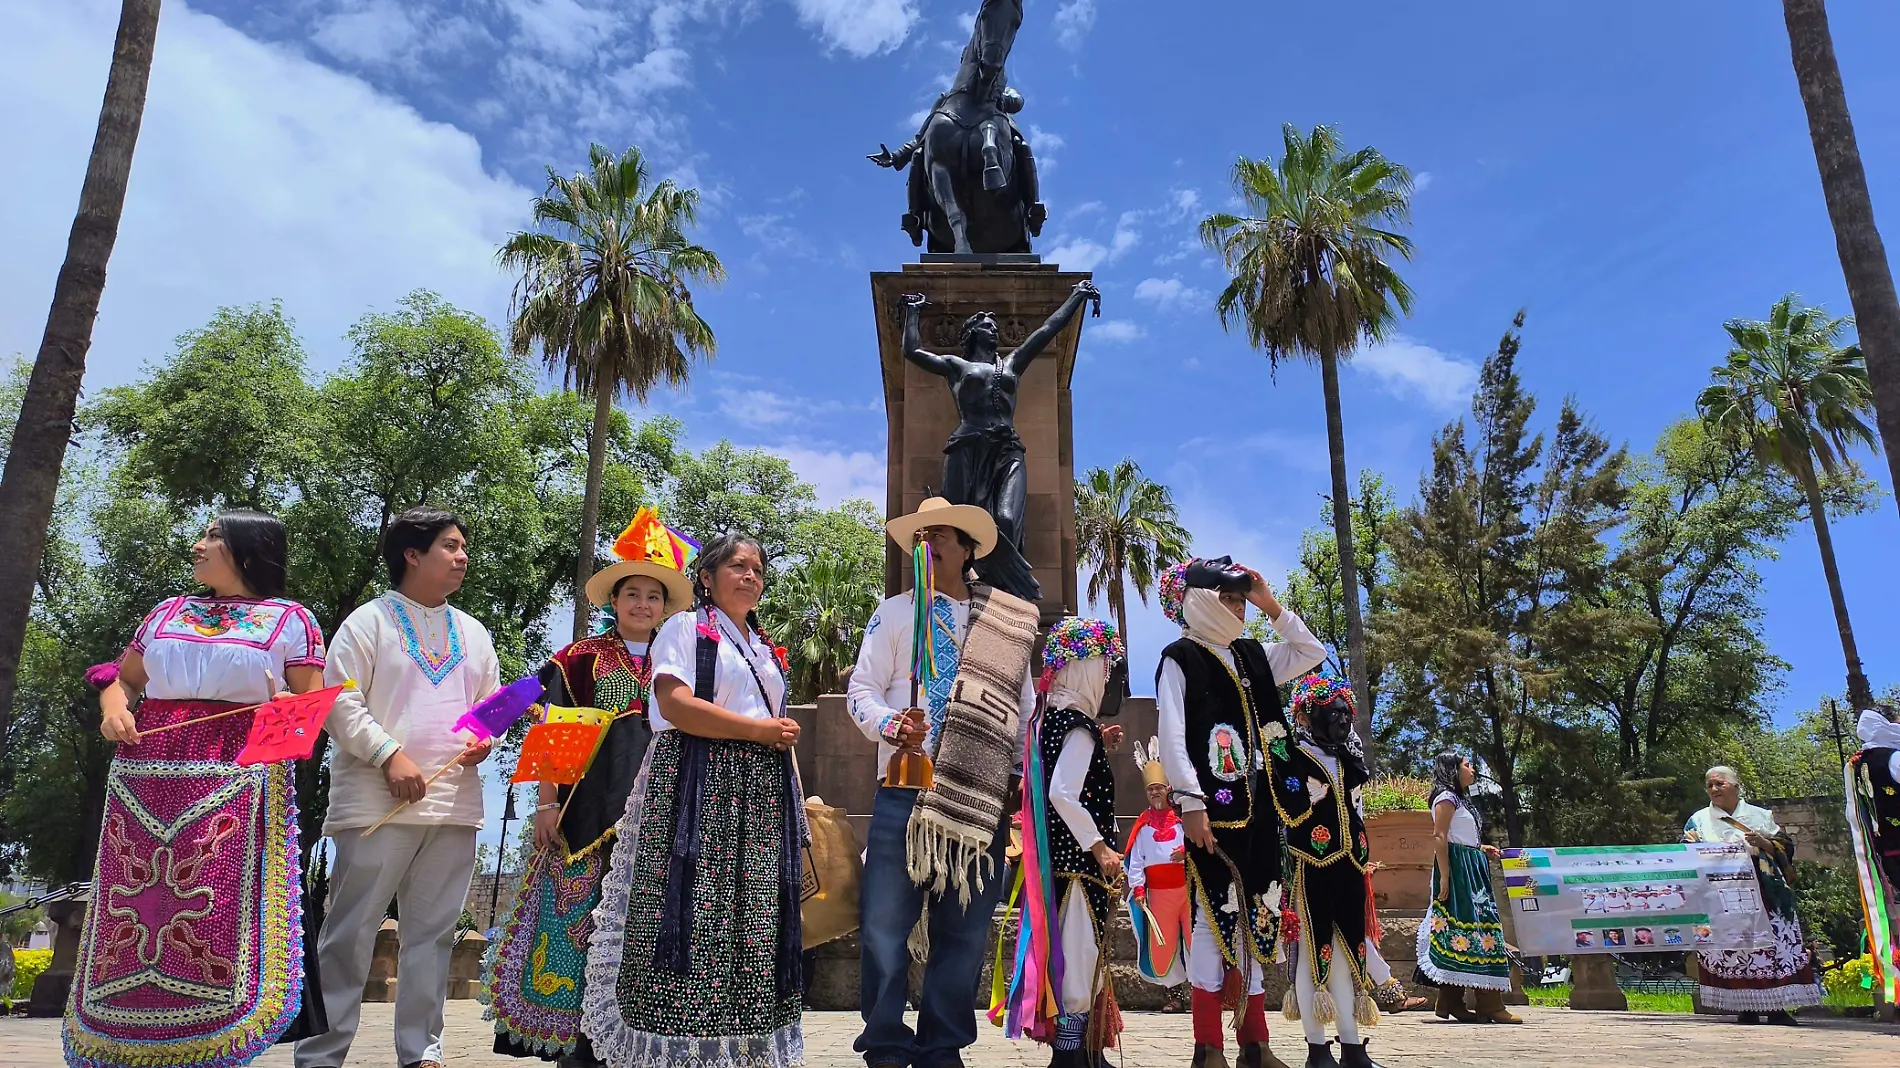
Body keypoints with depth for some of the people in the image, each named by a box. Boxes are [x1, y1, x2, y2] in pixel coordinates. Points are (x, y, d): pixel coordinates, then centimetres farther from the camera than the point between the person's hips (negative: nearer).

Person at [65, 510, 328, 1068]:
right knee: (134, 901, 4)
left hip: (239, 776, -4)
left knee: (217, 910, -9)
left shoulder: (290, 619, 8)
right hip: (146, 772, 4)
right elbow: (122, 677, 24)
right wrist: (114, 707, 2)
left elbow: (317, 704, 4)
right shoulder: (168, 612, 21)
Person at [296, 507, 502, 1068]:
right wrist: (390, 755, -17)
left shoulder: (473, 633, 18)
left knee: (433, 934, 9)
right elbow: (340, 702, -7)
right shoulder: (369, 621, 1)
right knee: (350, 934, -2)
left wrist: (487, 737, 0)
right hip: (378, 804, -5)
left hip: (455, 805, 5)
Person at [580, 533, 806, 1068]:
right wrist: (761, 729, -10)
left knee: (751, 921, 2)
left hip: (761, 796, 6)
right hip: (696, 788, -6)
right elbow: (675, 704, -13)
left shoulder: (765, 649, 23)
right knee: (693, 921, -10)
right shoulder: (685, 628, 2)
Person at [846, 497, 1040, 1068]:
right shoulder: (894, 612, 10)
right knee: (884, 923, -4)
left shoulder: (1009, 622, 14)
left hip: (982, 797, 2)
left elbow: (1024, 708, 16)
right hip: (905, 790, -1)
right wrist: (893, 723, -15)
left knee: (963, 929, 6)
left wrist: (1022, 772, 8)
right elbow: (862, 690, 4)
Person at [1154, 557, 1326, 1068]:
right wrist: (1190, 803, -20)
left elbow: (1313, 654, 20)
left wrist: (1273, 608, 10)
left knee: (1255, 919, 9)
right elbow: (1173, 737, -12)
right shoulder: (1180, 658, -5)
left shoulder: (1252, 656, 15)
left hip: (1256, 806, 7)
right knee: (1214, 915, -6)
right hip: (1212, 806, -7)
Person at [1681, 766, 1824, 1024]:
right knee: (1729, 950, -8)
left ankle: (1777, 1007, -2)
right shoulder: (1699, 820, 14)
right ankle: (1746, 1008, -3)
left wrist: (1763, 843, -6)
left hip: (1764, 894, 1)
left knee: (1772, 946, -7)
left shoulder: (1761, 816, 16)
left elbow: (1786, 846, 12)